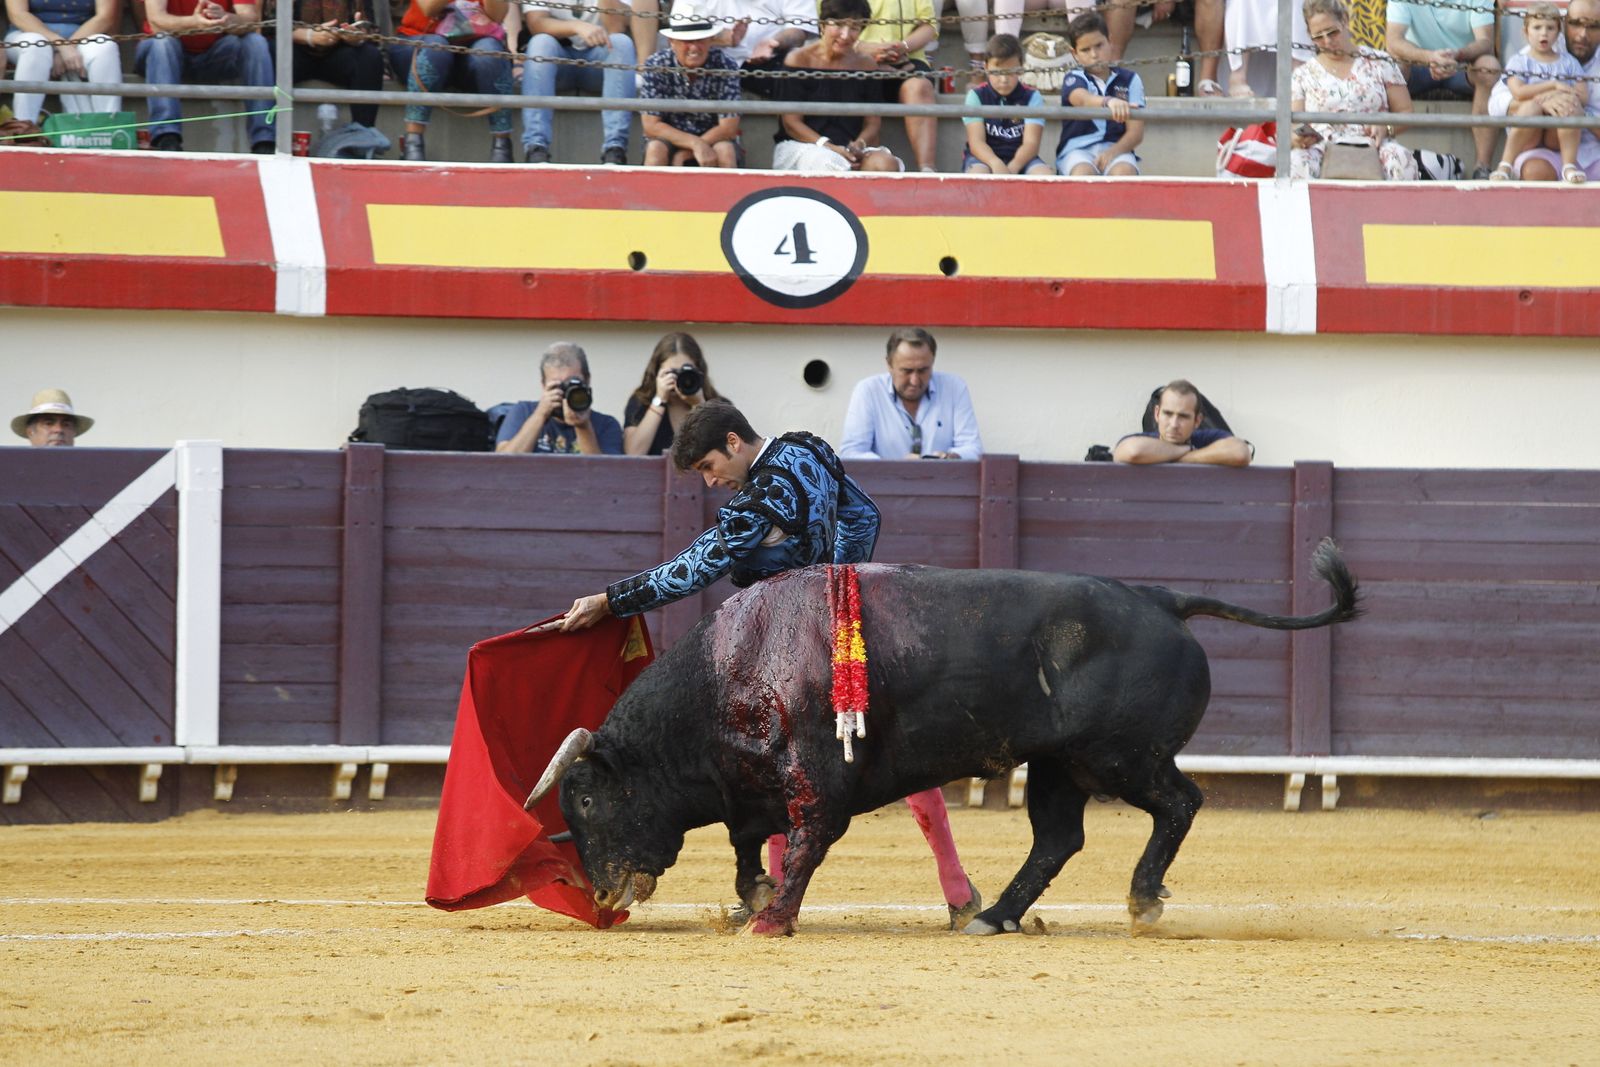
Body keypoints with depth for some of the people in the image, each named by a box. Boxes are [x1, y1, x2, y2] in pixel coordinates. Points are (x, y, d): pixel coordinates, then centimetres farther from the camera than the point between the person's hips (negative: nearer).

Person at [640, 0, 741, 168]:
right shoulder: (656, 66, -16)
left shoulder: (725, 67, -16)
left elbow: (728, 128, -15)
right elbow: (651, 126, -17)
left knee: (726, 151, -31)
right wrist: (695, 144, -29)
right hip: (669, 139, 0)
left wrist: (684, 154, -21)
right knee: (655, 149, -31)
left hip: (714, 139, 0)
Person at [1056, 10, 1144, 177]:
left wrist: (1113, 152, -18)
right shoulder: (1073, 80, 3)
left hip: (1116, 149, 1)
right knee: (1084, 173, -35)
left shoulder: (1129, 80, 9)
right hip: (1077, 151, -1)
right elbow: (1083, 100, -23)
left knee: (1124, 173, -32)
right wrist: (1109, 102, -47)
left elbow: (1136, 132, 2)